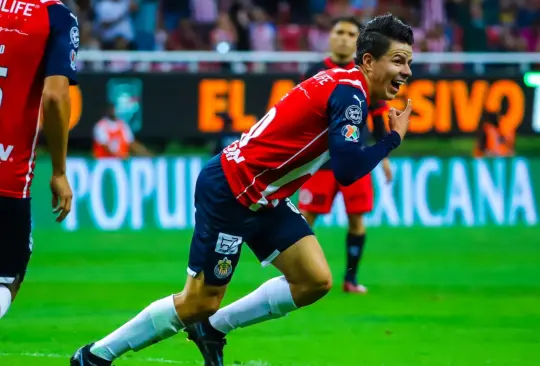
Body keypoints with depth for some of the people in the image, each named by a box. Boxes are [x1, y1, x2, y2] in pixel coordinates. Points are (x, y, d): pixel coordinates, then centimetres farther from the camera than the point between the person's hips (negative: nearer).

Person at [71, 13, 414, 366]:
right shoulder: (349, 93, -21)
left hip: (262, 197, 9)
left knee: (316, 281, 0)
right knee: (199, 304, -1)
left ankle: (214, 328, 15)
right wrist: (394, 138, -17)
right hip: (228, 192, -9)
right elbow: (347, 171, -30)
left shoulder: (345, 85, 7)